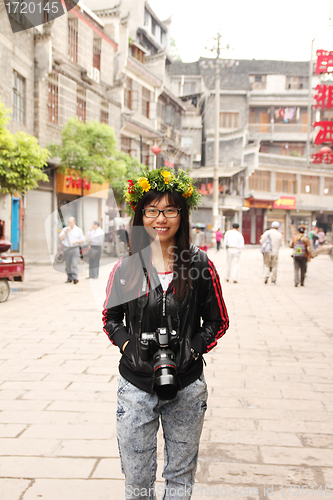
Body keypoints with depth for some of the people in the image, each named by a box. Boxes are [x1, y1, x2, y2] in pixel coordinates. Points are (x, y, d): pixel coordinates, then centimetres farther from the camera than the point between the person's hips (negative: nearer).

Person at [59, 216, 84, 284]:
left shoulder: (79, 230, 3)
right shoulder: (64, 229, 7)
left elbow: (82, 240, 5)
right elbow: (61, 238, -2)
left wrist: (76, 241, -15)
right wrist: (66, 231, -12)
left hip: (75, 249, -2)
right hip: (66, 249, 3)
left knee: (75, 264, -15)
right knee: (68, 265, 5)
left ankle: (74, 278, -22)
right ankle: (69, 278, 15)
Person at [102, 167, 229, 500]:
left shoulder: (200, 266, -4)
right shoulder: (125, 268, -2)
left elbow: (218, 321, 3)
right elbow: (111, 319, 9)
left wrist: (192, 349, -12)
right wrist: (129, 345, -11)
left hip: (187, 388, 0)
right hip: (136, 387, 0)